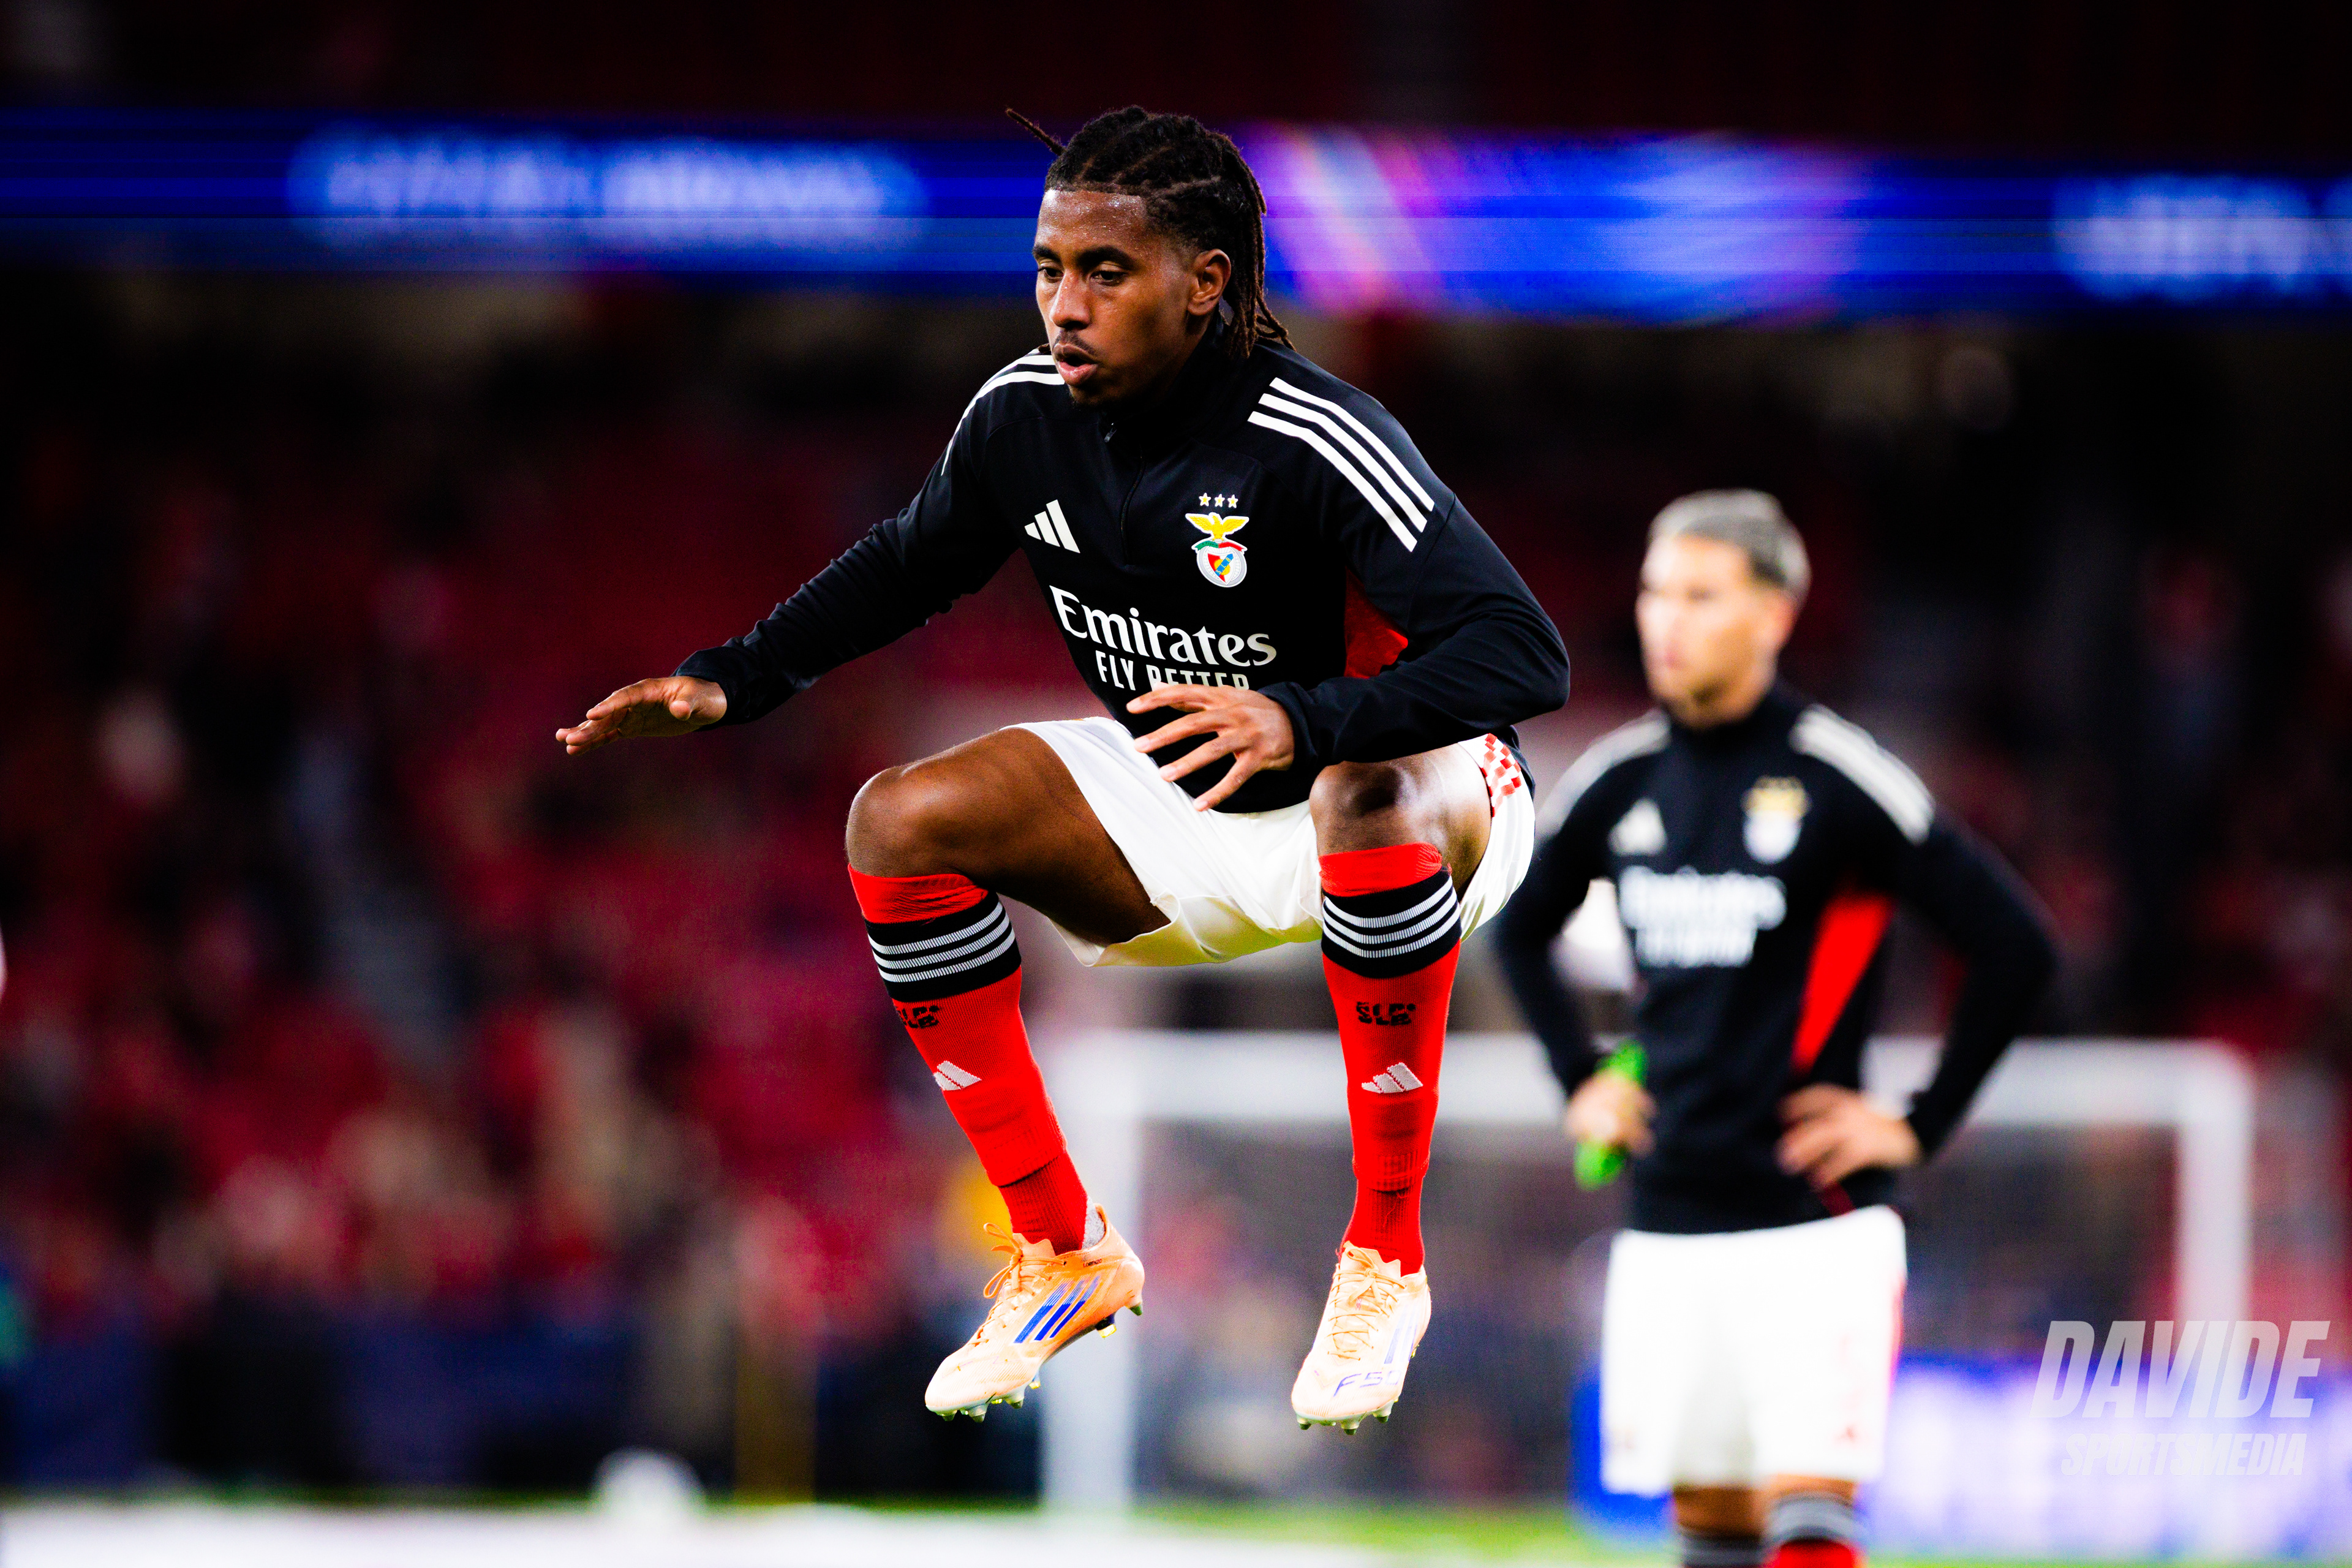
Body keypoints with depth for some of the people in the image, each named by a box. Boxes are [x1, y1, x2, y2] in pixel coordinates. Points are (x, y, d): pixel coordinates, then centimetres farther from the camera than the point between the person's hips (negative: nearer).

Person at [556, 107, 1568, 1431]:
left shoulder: (1316, 447, -29)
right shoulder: (1027, 416, -10)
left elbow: (1526, 654, -37)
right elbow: (911, 565, 12)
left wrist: (1305, 720, -51)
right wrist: (730, 680, 0)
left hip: (1418, 813, -6)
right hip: (1189, 828, 7)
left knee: (1369, 795, -41)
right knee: (902, 824, -11)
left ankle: (1387, 1253, -26)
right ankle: (1062, 1250, -1)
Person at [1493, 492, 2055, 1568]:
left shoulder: (1838, 782, -10)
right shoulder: (1620, 781, 7)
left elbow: (2018, 948, -9)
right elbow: (1519, 928, 27)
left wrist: (1922, 1125, -7)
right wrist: (1580, 1078, 16)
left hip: (1817, 1225, -5)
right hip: (1667, 1226, 5)